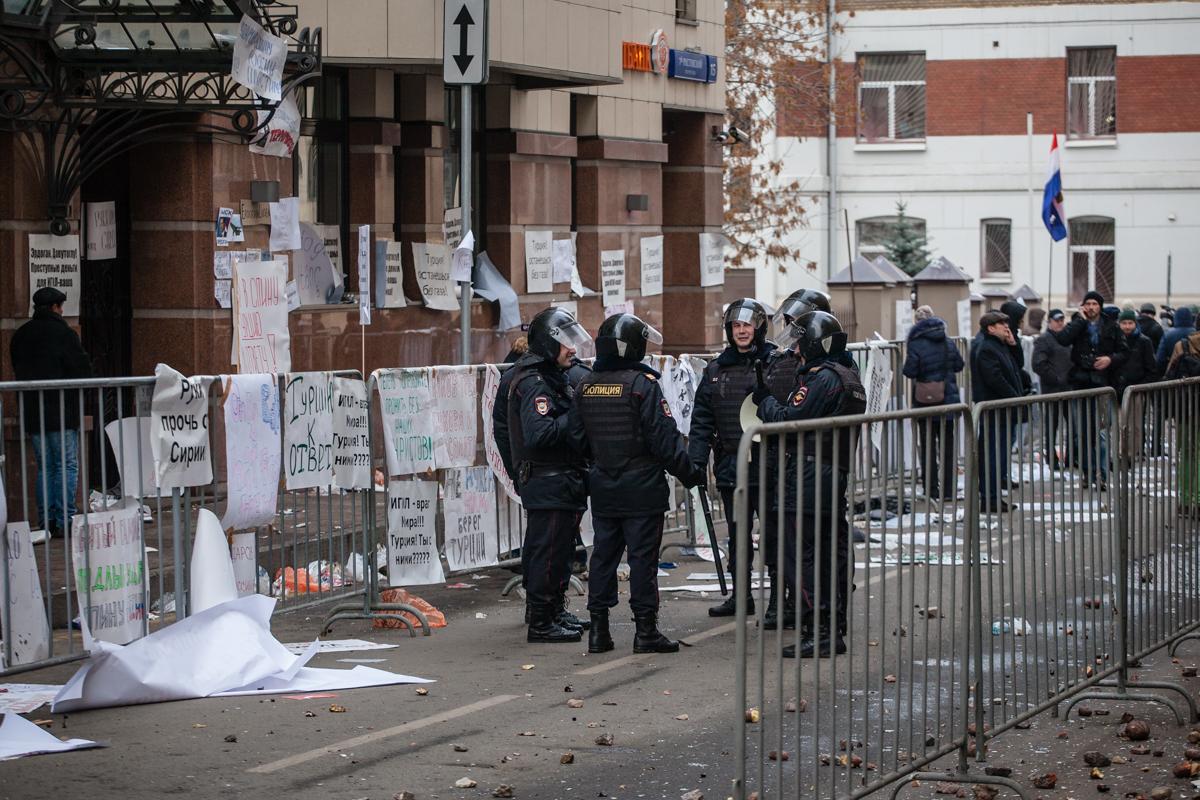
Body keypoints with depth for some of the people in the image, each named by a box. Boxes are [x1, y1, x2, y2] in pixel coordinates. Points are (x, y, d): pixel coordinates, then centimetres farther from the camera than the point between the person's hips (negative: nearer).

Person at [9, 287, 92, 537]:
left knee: (44, 467, 12)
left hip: (32, 413, 6)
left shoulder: (20, 336, 10)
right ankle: (64, 520, -8)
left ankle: (46, 522, 9)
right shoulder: (63, 333, -11)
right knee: (67, 465, -2)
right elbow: (83, 369, -11)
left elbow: (19, 372, 16)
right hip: (62, 412, -6)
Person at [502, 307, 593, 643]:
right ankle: (541, 624, -4)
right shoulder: (534, 383, -17)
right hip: (548, 484, -11)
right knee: (549, 552, -8)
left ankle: (555, 612, 30)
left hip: (563, 482, 11)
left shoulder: (552, 377, 17)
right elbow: (538, 433, -29)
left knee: (559, 551, 19)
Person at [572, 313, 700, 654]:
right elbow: (664, 437, -15)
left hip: (602, 488, 6)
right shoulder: (642, 384, -14)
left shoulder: (586, 386, 5)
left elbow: (577, 435, 10)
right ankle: (645, 630, 1)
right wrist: (689, 473, -5)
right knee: (642, 556, -1)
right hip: (641, 486, -5)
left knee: (603, 555, 10)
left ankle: (598, 630, 11)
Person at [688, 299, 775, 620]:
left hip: (767, 467, -5)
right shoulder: (716, 370, 11)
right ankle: (740, 595, 23)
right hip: (730, 468, 5)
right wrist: (696, 460, 2)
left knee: (773, 533, -1)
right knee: (737, 534, 13)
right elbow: (702, 421, 11)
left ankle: (779, 597, 6)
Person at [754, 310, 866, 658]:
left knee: (801, 557, -7)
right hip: (837, 479, 10)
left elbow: (788, 420, -17)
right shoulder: (848, 378, 18)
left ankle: (818, 633, -9)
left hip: (808, 482, -10)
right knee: (832, 554, 13)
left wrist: (765, 400, 0)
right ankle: (834, 631, 18)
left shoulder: (822, 379, -14)